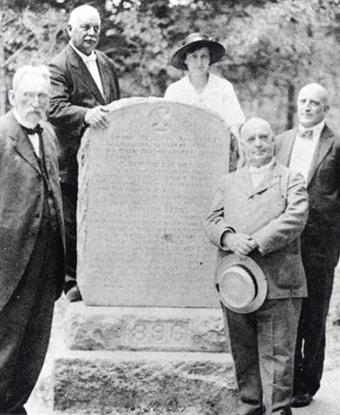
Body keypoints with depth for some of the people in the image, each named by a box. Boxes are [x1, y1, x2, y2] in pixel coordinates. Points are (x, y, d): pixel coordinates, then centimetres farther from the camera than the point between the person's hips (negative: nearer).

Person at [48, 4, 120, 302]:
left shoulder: (108, 65, 15)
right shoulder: (59, 67, -8)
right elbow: (55, 108, -23)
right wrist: (86, 114, -40)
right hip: (74, 160, -6)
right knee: (73, 224, 1)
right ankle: (73, 282, 14)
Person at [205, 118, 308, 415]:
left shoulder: (291, 180, 7)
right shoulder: (228, 183, 19)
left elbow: (295, 218, -9)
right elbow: (212, 221, 9)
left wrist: (256, 243, -18)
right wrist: (229, 237, -15)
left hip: (278, 283, -4)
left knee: (277, 354, -4)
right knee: (244, 354, 11)